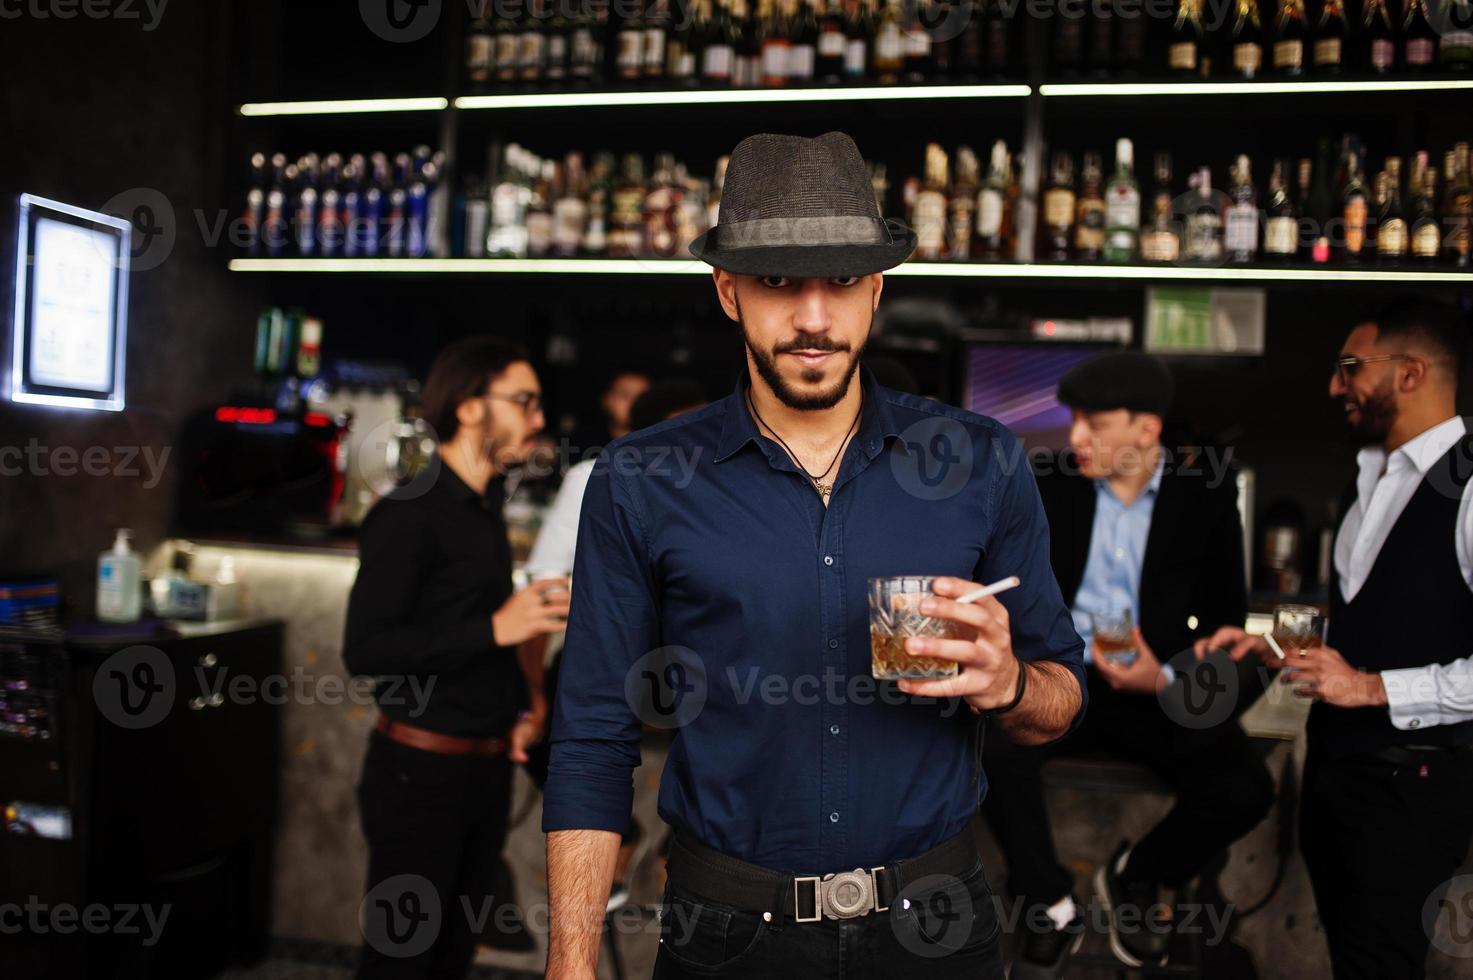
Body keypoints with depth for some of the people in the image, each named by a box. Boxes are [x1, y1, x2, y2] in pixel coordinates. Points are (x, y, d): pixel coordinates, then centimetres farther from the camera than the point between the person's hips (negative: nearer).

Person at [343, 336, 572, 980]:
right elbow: (365, 648, -21)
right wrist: (495, 629, -25)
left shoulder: (485, 513, 13)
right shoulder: (409, 514, -14)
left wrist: (525, 697, 7)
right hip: (420, 772, -8)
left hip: (486, 770, 8)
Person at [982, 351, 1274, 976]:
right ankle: (1051, 909, -6)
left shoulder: (1207, 498, 0)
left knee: (1243, 790, -23)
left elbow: (1227, 618, 1)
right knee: (994, 746, -31)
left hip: (1162, 690, 0)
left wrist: (1166, 679, -16)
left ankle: (1136, 877, 10)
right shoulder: (1051, 486, 2)